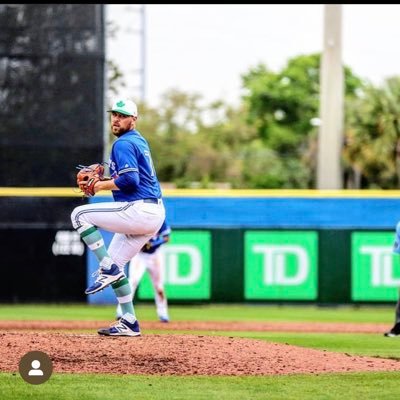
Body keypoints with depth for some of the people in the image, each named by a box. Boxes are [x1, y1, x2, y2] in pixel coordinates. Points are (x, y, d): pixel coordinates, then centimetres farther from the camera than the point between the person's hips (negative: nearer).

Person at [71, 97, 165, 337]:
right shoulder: (139, 141, 22)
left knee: (80, 215, -8)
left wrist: (103, 185, -6)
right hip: (154, 213, 10)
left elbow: (129, 180, -21)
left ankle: (108, 269, -12)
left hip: (139, 210, -10)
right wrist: (106, 181, 16)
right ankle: (129, 323, 14)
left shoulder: (123, 143, -9)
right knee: (115, 264, 15)